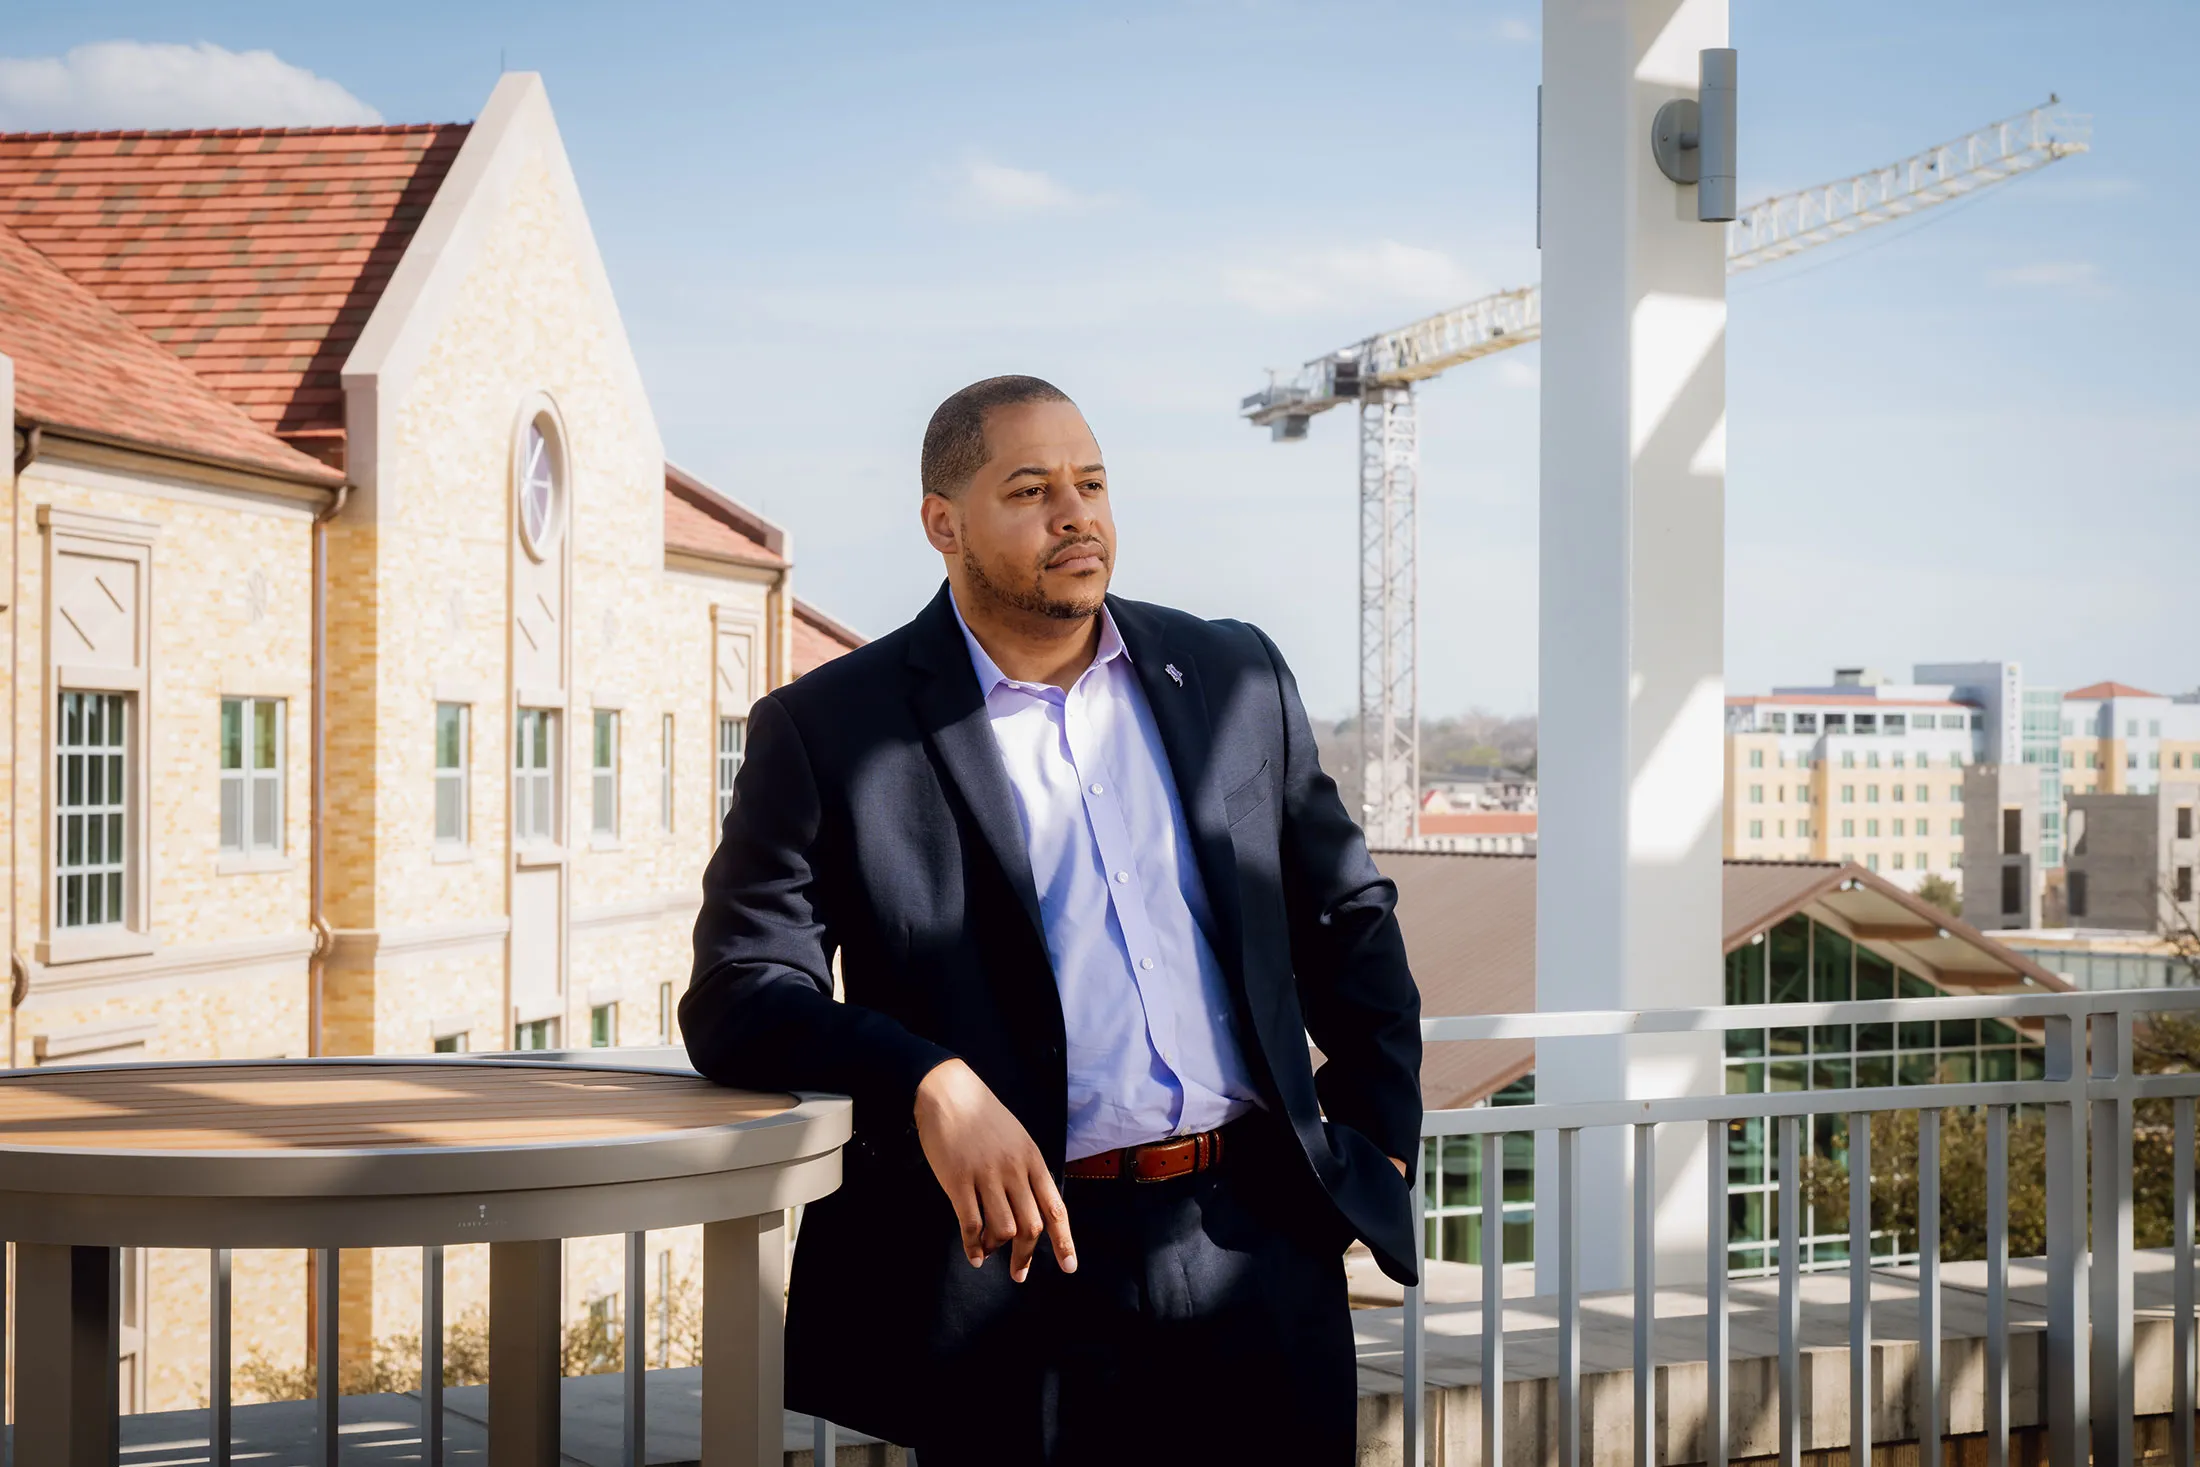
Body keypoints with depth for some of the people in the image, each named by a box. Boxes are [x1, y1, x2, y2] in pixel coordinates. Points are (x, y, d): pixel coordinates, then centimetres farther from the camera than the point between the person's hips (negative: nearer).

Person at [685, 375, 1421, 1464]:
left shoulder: (1234, 679, 12)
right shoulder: (826, 731, -1)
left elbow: (1347, 913, 22)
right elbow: (739, 997, -7)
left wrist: (1379, 1130, 13)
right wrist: (931, 1086, -22)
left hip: (1259, 1246, 3)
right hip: (1019, 1249, -3)